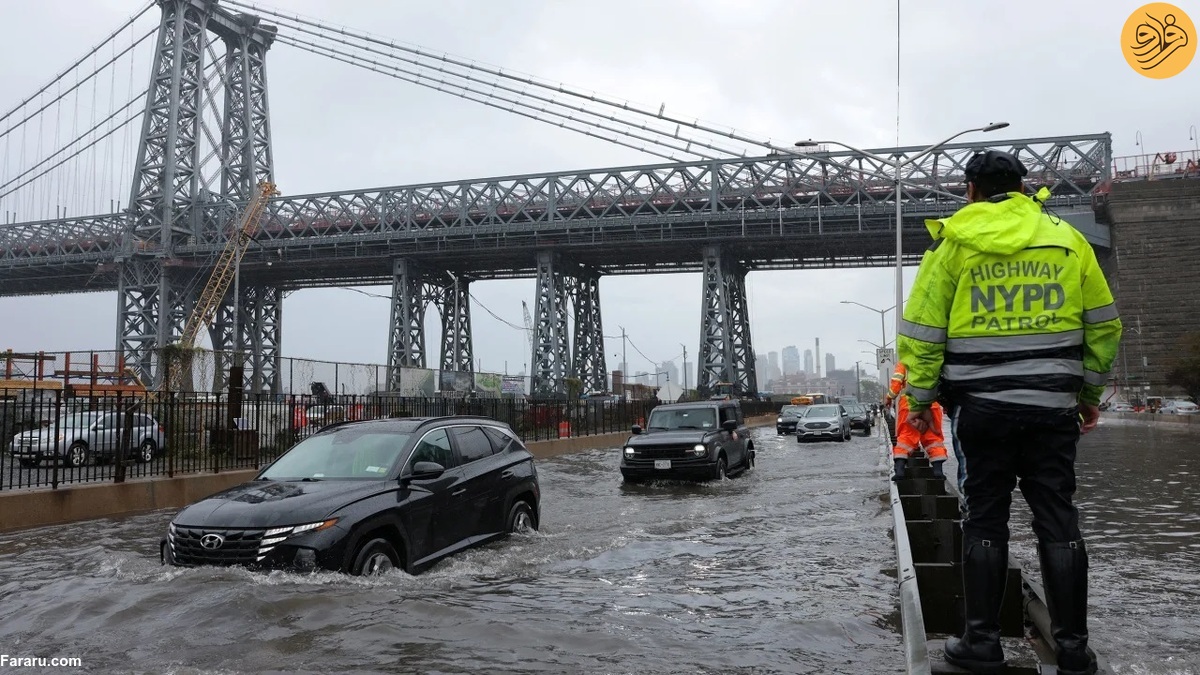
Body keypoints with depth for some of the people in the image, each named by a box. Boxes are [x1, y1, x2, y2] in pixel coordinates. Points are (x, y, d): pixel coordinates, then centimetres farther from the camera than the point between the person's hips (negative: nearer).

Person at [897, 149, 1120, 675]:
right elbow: (1104, 324, 11)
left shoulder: (952, 242, 0)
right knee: (1058, 521, 7)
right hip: (1053, 405, 2)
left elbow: (922, 330, -3)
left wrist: (920, 397, 6)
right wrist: (1090, 392, 20)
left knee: (985, 521, 6)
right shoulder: (1066, 238, 8)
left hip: (984, 405, -2)